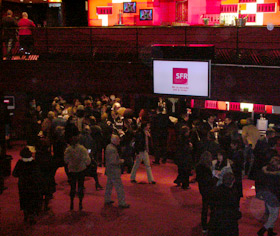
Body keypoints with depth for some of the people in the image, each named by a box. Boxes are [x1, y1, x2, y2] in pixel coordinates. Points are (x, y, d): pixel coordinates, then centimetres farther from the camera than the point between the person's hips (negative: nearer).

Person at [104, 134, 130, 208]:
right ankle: (122, 203, 2)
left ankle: (107, 200, 31)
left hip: (109, 170, 10)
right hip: (114, 171, -10)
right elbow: (113, 162, -28)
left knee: (109, 185, 20)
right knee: (119, 187, -3)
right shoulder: (112, 149, -25)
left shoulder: (108, 146, 7)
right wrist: (121, 161, -14)